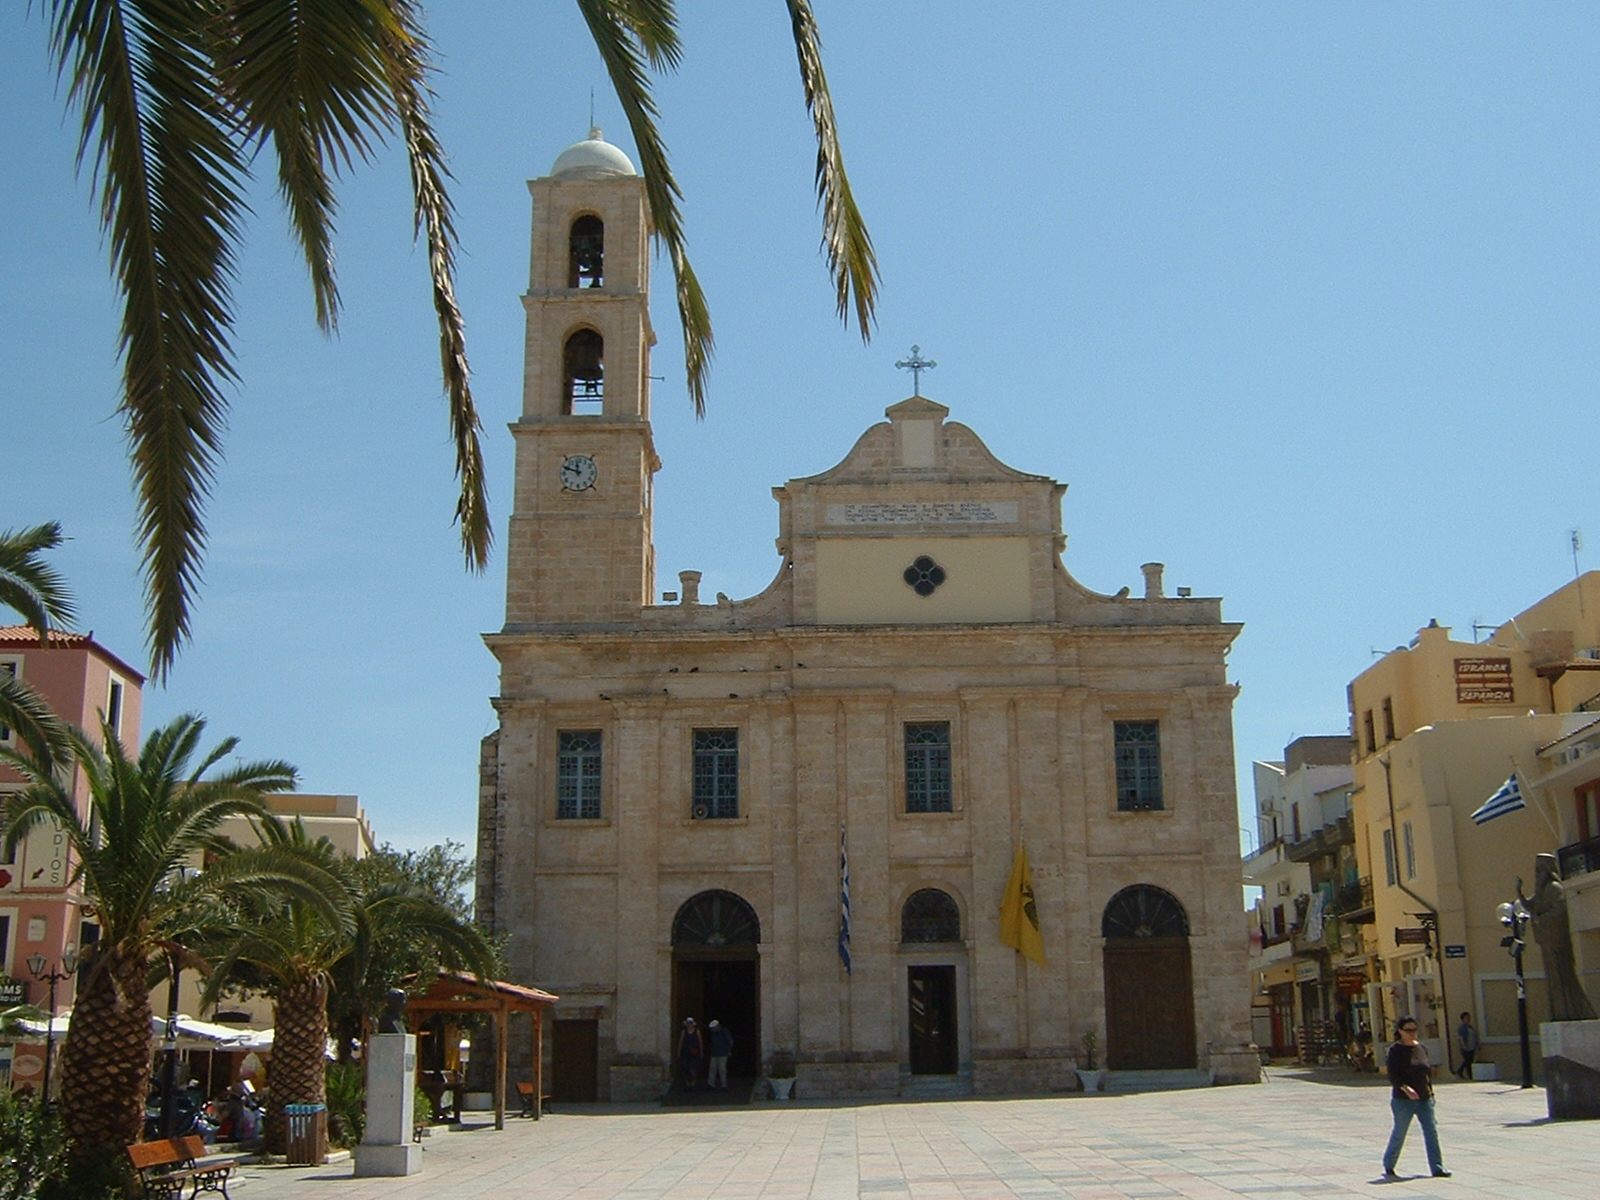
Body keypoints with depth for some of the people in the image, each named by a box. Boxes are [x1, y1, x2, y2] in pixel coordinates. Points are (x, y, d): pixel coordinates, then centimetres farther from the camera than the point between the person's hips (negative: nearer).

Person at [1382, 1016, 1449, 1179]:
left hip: (1424, 1099, 5)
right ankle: (1388, 1167, 21)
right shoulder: (1396, 1050, -9)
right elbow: (1392, 1075, -16)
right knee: (1399, 1134, 4)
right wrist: (1405, 1088, -31)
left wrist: (1430, 1093, 14)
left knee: (1431, 1132, -2)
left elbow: (1428, 1071, 17)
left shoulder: (1421, 1048, 9)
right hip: (1403, 1099, -5)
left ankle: (1437, 1167, 0)